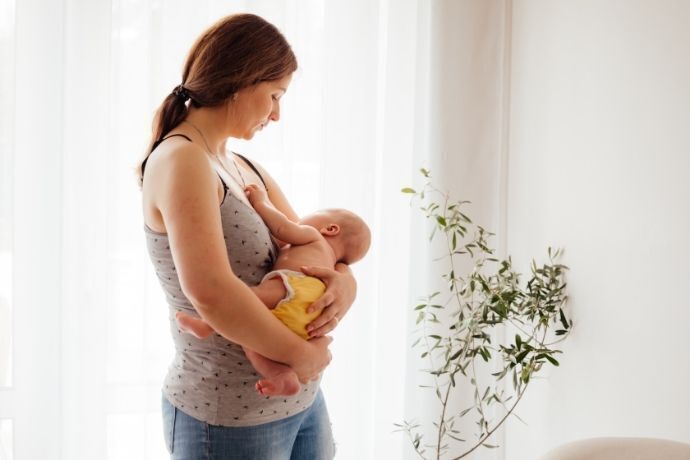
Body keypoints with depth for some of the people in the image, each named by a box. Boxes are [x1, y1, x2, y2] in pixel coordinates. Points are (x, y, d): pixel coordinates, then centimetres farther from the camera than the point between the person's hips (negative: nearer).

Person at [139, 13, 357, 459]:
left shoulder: (248, 169, 11)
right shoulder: (180, 160, -15)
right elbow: (210, 291, -28)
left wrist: (345, 281, -7)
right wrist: (302, 354, -18)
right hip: (231, 416, -8)